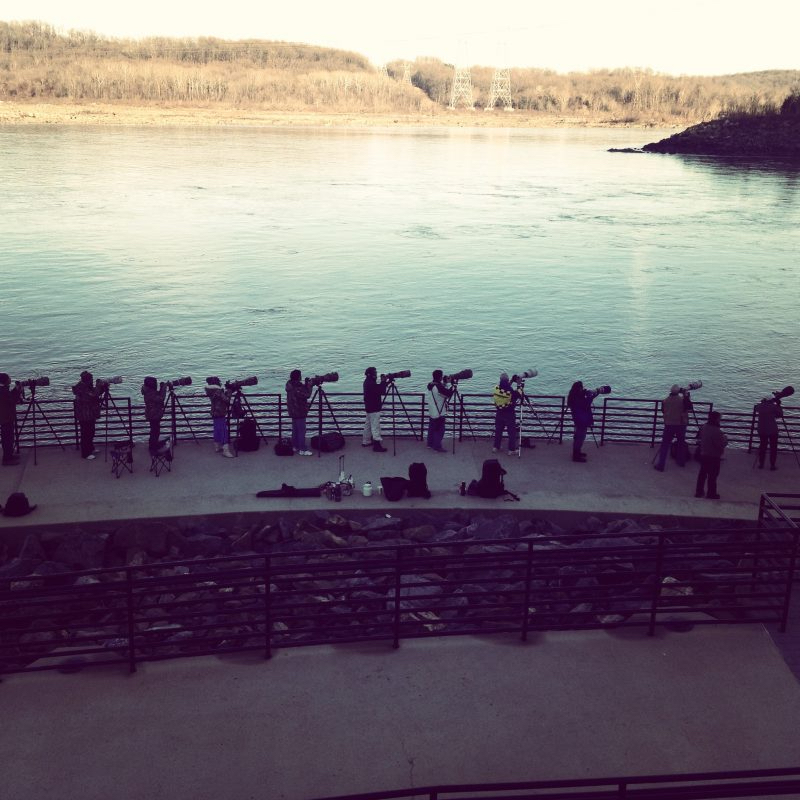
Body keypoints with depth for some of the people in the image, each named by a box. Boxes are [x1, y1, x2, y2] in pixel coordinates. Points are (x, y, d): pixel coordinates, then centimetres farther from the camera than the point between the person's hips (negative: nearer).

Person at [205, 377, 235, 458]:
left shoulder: (212, 391, 9)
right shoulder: (218, 392, -20)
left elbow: (222, 397, 18)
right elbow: (226, 399, -23)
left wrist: (226, 390, 7)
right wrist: (228, 391, -12)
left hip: (215, 414, 10)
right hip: (220, 414, -10)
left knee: (217, 430, 19)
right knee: (224, 431, -11)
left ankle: (217, 447, 29)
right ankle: (226, 450, -15)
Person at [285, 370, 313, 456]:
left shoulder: (290, 385, 5)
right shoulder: (297, 388, -25)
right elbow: (307, 395, -19)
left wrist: (306, 385, 2)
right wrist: (309, 385, -9)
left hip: (293, 412, 10)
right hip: (299, 412, -10)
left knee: (295, 429, 18)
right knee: (301, 431, -4)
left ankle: (295, 446, 26)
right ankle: (302, 449, -1)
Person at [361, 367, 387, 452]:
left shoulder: (368, 382, 9)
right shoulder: (371, 384, -22)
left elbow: (379, 389, 13)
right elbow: (382, 392, -25)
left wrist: (383, 382, 1)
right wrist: (383, 381, -16)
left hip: (369, 407, 10)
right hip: (374, 409, -10)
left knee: (368, 425, 18)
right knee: (375, 427, -10)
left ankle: (366, 441, 27)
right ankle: (377, 445, -10)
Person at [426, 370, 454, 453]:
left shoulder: (430, 385, 5)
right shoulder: (439, 386, -22)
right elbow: (449, 394, -21)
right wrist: (453, 386, -6)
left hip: (432, 412, 9)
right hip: (439, 413, -9)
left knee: (432, 428, 17)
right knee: (440, 429, -4)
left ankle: (430, 443, 25)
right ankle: (437, 446, -4)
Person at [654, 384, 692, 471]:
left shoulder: (665, 401, -5)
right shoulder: (683, 399, -12)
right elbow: (689, 408, -5)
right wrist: (687, 396, -1)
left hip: (669, 425, 0)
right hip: (681, 424, 0)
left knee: (665, 444, 1)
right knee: (681, 443, 20)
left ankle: (660, 465, -4)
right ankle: (681, 462, 31)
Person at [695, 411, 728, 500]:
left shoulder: (703, 427, 0)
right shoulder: (717, 431, -24)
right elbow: (721, 445, -23)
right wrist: (725, 439, -3)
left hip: (703, 455, 7)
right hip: (714, 457, -7)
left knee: (702, 473, 16)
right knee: (713, 476, 5)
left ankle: (698, 491, 21)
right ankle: (711, 493, 12)